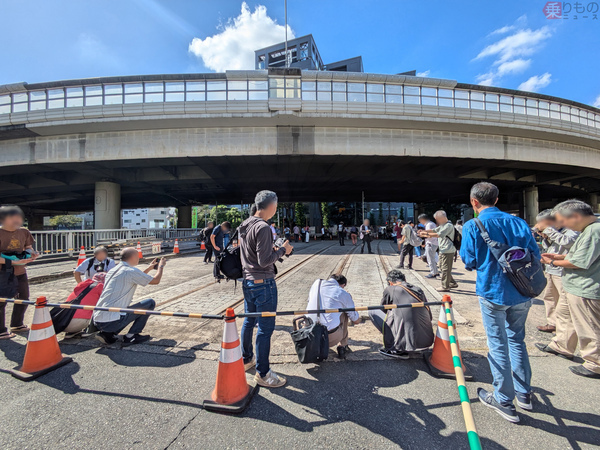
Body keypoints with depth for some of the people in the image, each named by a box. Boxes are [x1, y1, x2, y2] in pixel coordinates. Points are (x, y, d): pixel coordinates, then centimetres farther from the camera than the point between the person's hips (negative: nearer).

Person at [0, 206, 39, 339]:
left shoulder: (24, 232, 2)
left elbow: (28, 248, 11)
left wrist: (32, 253, -9)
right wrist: (12, 262, -26)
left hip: (20, 271, 6)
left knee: (24, 298, 16)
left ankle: (17, 325, 35)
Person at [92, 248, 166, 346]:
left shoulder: (112, 270, 14)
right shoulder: (131, 271, -12)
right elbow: (156, 280, -1)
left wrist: (149, 268, 34)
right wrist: (161, 266, 16)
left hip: (96, 320, 9)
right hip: (112, 322, -9)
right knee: (150, 303, 0)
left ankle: (108, 334, 14)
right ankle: (131, 336, 2)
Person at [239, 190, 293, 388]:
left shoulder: (245, 225, 8)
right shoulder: (263, 227, -20)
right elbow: (264, 260, -22)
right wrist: (282, 250, -9)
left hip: (248, 281, 10)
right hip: (263, 283, -9)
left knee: (249, 321, 22)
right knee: (265, 328, 3)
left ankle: (246, 359, 40)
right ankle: (262, 373, 18)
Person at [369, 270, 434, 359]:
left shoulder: (390, 289, -2)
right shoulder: (418, 290, 10)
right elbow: (429, 316, 18)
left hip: (409, 341, -6)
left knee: (373, 312, 4)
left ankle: (396, 349, 4)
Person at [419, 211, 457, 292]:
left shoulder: (448, 225, -15)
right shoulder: (442, 225, 17)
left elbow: (439, 234, -24)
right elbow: (434, 230, 14)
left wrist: (426, 234, -23)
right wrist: (424, 231, -2)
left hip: (448, 251, -10)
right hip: (443, 250, 10)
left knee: (445, 269, -4)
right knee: (442, 268, 16)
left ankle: (445, 287, 3)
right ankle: (453, 283, 27)